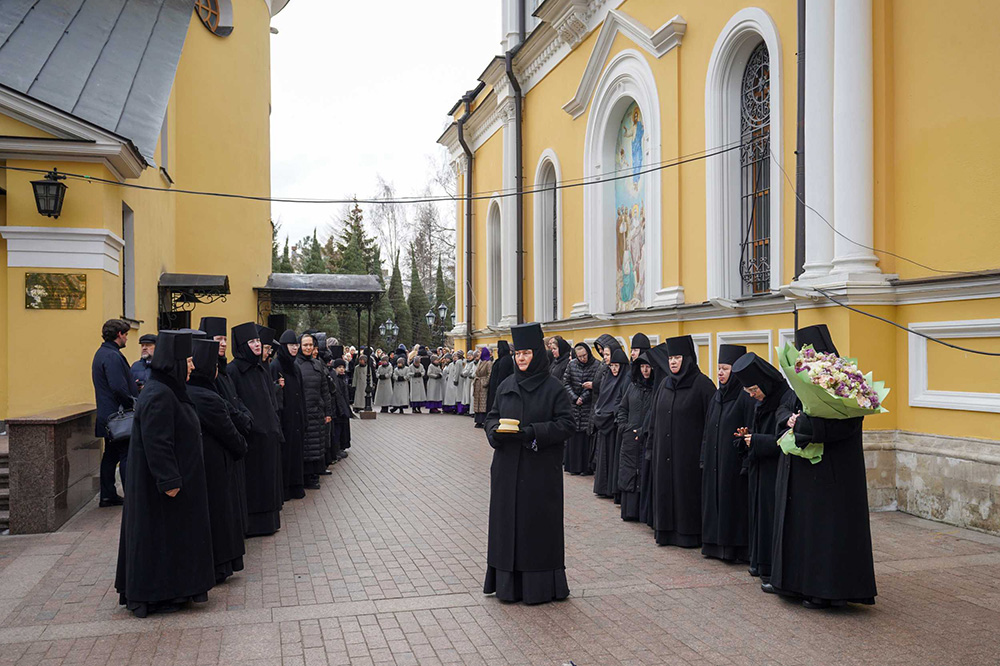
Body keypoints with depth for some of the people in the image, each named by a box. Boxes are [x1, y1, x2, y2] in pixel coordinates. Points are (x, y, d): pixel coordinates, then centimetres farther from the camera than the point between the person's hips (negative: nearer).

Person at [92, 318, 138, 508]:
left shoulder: (101, 353, 16)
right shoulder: (112, 356, -18)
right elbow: (118, 388, -25)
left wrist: (133, 386, 15)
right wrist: (132, 403, -14)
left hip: (107, 415, 10)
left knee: (111, 455, 14)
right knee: (127, 456, -6)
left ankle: (107, 496, 19)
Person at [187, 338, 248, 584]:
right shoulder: (207, 398, -23)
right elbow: (228, 432, -13)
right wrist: (242, 448, 5)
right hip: (211, 465, -8)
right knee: (214, 509, 5)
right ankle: (216, 567, 14)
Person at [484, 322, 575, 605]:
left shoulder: (553, 387, -5)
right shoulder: (506, 386, 10)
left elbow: (566, 423, -9)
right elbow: (492, 416, 15)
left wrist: (532, 432, -19)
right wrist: (497, 431, -8)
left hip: (540, 468, -4)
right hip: (507, 467, 5)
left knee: (538, 521, 0)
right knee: (507, 519, 7)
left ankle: (539, 584, 13)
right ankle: (507, 582, 18)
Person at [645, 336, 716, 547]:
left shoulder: (701, 384, -8)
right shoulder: (665, 384, 10)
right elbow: (654, 417, 15)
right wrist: (650, 445, 12)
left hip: (689, 451, -6)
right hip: (664, 451, 6)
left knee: (687, 490, 0)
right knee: (665, 488, 8)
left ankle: (690, 534, 11)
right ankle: (667, 531, 18)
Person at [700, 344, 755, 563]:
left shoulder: (745, 396, -11)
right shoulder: (717, 395, 12)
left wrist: (746, 463, -18)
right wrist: (704, 458, 13)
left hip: (733, 462, -8)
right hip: (714, 462, 8)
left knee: (734, 502, -2)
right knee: (715, 499, 11)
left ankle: (737, 548, 7)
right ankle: (716, 544, 20)